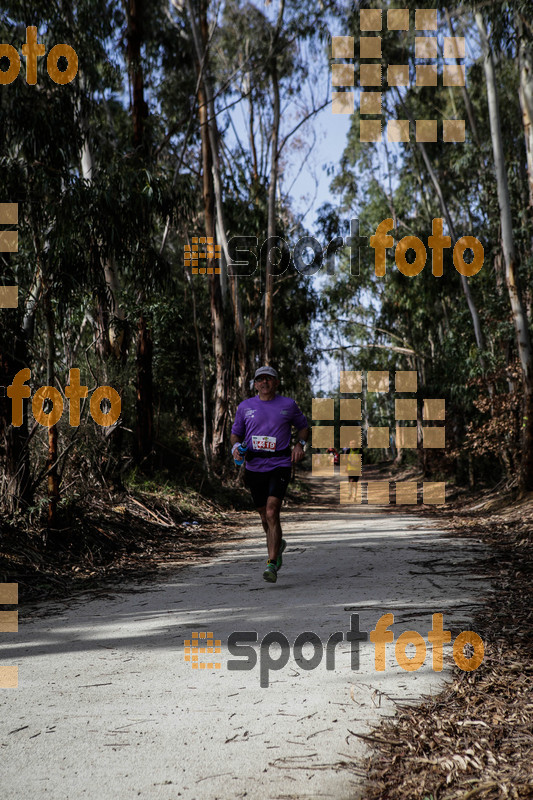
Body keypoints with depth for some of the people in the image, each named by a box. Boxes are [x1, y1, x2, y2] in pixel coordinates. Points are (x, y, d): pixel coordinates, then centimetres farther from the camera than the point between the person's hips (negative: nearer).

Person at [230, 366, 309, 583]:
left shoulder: (288, 405, 4)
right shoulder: (245, 407, 7)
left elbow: (303, 426, 18)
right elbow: (236, 433, 17)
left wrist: (300, 444, -1)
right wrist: (236, 447, -5)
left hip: (279, 466, -3)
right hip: (254, 467, 3)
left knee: (272, 513, -19)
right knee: (265, 517, 13)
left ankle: (272, 565, -19)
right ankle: (278, 545, 44)